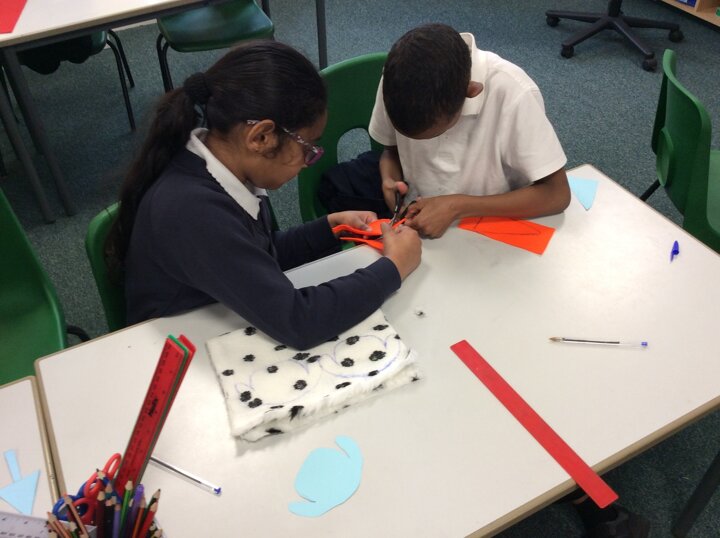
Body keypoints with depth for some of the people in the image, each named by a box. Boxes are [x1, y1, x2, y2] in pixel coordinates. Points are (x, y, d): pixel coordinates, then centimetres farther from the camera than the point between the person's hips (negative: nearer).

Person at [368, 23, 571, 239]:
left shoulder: (513, 93, -24)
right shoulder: (399, 77, -14)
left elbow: (556, 195, -18)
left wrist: (459, 207, -24)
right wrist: (390, 182, -15)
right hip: (416, 225, 1)